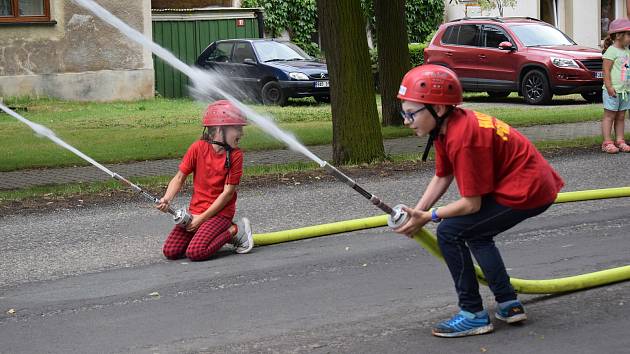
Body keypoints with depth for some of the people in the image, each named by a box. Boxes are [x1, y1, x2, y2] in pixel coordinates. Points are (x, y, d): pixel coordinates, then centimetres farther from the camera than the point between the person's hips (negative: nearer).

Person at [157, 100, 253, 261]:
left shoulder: (235, 155, -9)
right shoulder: (198, 148, -4)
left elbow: (228, 192, -11)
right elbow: (179, 178, 1)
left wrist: (202, 217, -15)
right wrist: (167, 199, -18)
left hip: (220, 212, -3)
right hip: (195, 210, 4)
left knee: (195, 252, -25)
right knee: (170, 252, -9)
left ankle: (235, 230, -2)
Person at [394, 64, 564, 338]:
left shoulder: (462, 137, -25)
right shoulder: (445, 126, 4)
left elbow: (471, 204, -21)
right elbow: (442, 177, 10)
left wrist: (428, 217, -12)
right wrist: (417, 213, -2)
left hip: (528, 192, -10)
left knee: (449, 232, -11)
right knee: (476, 233, 27)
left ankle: (473, 315, -3)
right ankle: (509, 304, 32)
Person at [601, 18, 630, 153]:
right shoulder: (611, 51, -12)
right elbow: (606, 71, -16)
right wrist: (609, 87, -22)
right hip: (613, 91, -8)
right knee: (609, 116, -2)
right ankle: (607, 142, 0)